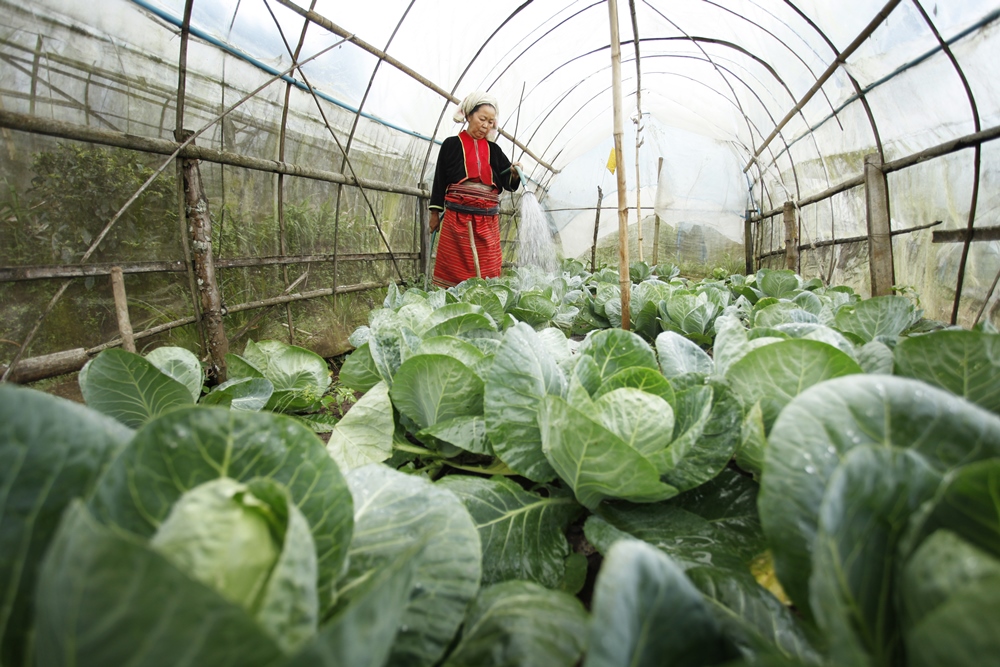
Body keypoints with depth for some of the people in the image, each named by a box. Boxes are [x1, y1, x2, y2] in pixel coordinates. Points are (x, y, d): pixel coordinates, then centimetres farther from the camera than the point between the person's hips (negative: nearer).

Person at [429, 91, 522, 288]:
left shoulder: (494, 150, 14)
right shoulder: (452, 145, 6)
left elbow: (509, 183, 9)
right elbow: (439, 179, 7)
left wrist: (515, 174, -13)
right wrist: (435, 213, 2)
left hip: (488, 221, 3)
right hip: (457, 218, -3)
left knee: (486, 274, 0)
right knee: (454, 271, -5)